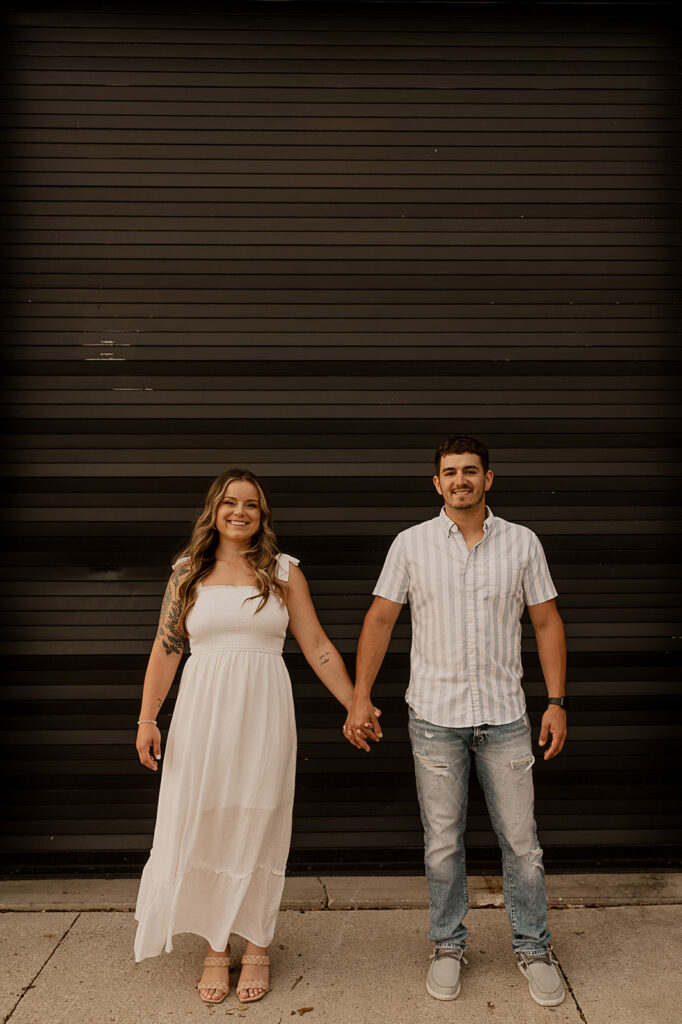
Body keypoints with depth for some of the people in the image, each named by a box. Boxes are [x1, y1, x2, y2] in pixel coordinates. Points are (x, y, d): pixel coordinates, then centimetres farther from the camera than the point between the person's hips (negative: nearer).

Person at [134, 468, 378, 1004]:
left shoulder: (284, 571, 3)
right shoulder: (188, 572, 5)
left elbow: (317, 646, 4)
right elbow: (165, 650, 6)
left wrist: (356, 707, 2)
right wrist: (147, 719, 1)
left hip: (263, 716, -1)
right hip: (203, 714, 1)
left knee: (258, 831, 7)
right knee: (205, 830, 7)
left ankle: (257, 950, 27)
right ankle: (215, 950, 28)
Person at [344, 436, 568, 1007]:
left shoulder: (522, 543, 1)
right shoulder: (411, 544, -2)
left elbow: (546, 622, 5)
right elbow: (380, 619, 1)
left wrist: (558, 701, 0)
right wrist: (360, 697, -4)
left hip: (504, 716, 1)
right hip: (435, 717, 0)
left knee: (521, 840, 10)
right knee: (442, 842, 11)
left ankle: (533, 947, 31)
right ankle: (448, 945, 31)